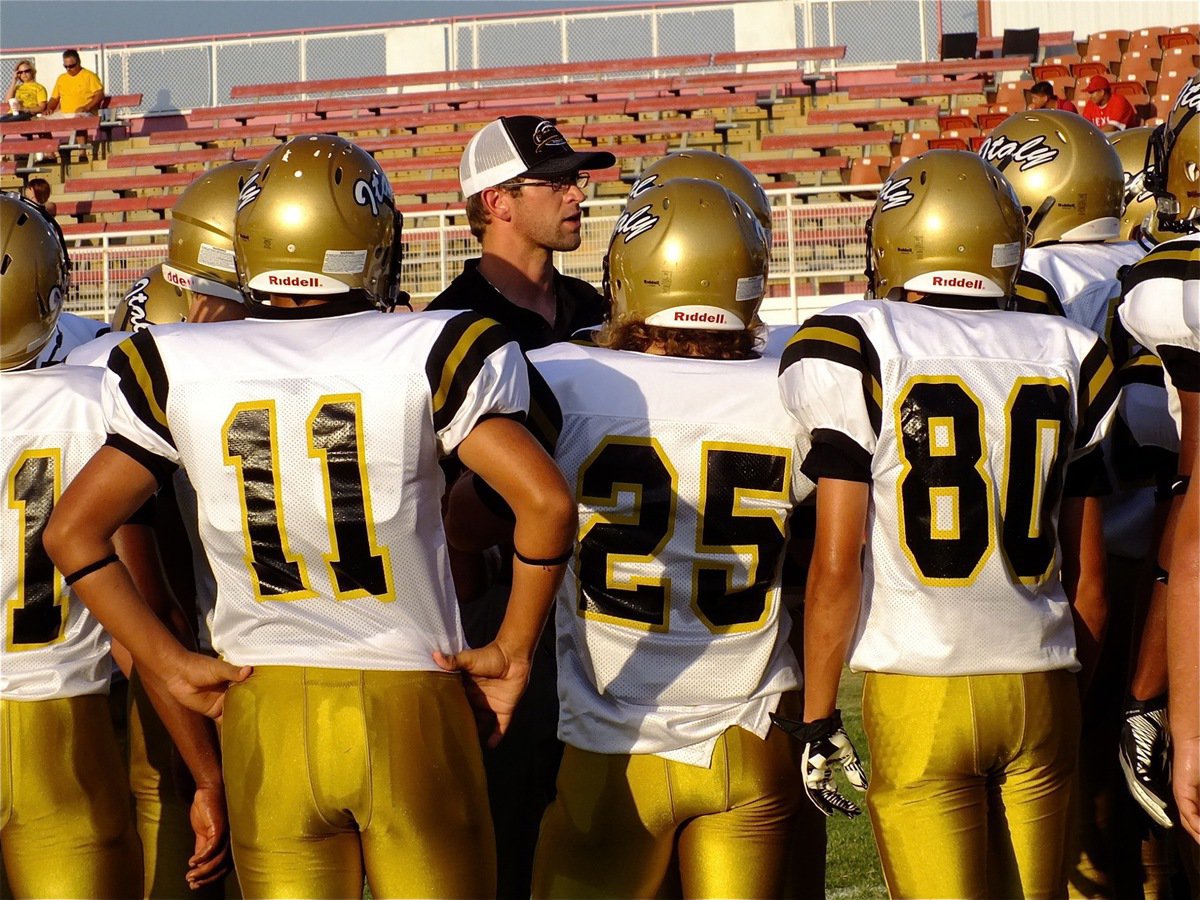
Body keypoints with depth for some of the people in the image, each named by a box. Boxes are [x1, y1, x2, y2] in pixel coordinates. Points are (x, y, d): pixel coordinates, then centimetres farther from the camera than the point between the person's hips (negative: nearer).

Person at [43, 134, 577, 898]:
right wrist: (512, 653, -3)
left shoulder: (178, 370, 0)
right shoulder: (427, 353, -8)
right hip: (411, 710, -2)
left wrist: (170, 663, 5)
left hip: (264, 712, 2)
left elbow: (74, 532, 1)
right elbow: (546, 504, -15)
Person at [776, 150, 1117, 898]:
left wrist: (816, 718, 1)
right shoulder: (1068, 359, 7)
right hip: (1042, 690, 4)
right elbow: (1087, 575, 11)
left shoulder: (854, 352, -5)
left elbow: (836, 566, -7)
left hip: (919, 691, -3)